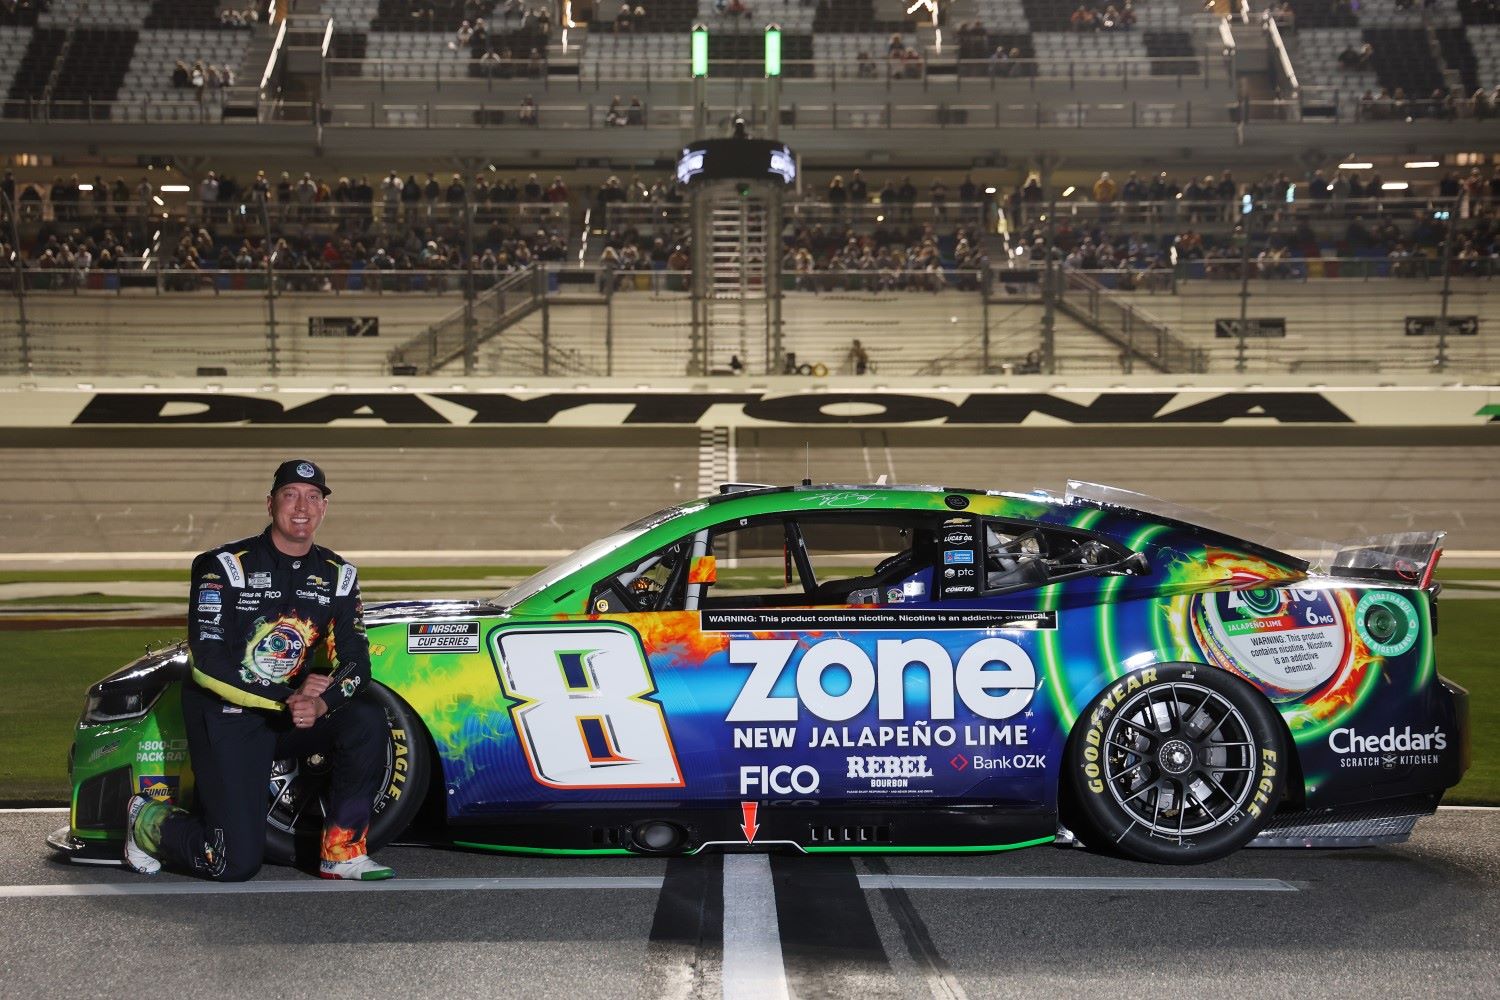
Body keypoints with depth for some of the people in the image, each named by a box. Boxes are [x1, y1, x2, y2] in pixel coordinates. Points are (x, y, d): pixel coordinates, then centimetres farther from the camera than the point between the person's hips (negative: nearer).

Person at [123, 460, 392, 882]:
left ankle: (343, 853, -11)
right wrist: (287, 699, -19)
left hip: (291, 715, 5)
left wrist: (320, 704, -22)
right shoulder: (225, 566, -11)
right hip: (225, 719, -5)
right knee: (236, 864, -12)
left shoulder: (337, 575, 3)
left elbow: (355, 662, -1)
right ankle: (149, 821, 18)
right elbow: (207, 665, -17)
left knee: (367, 721, -24)